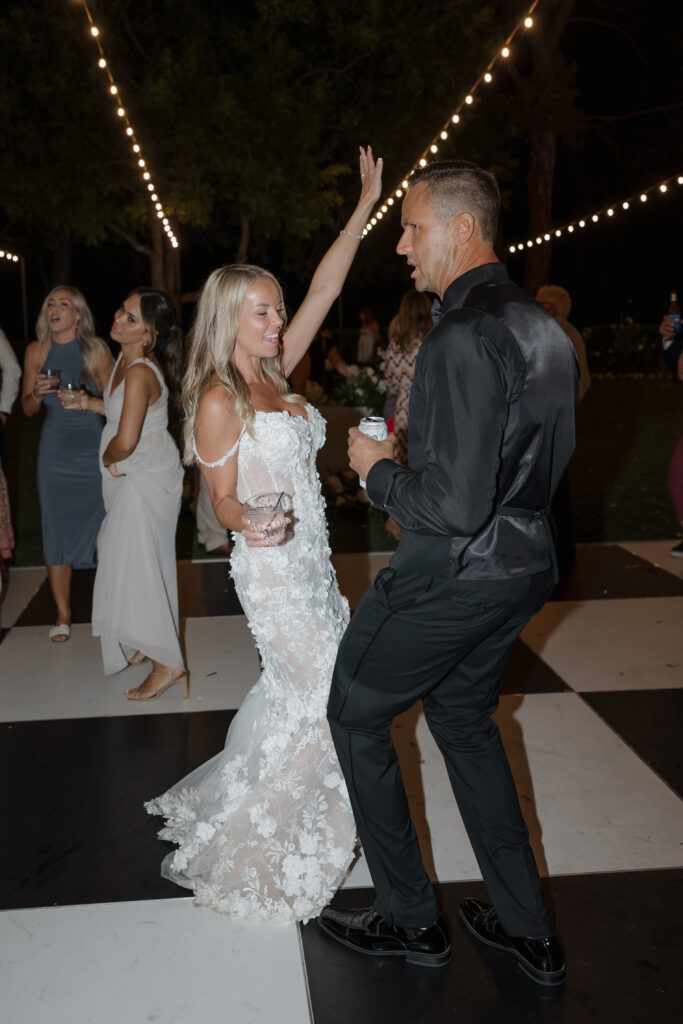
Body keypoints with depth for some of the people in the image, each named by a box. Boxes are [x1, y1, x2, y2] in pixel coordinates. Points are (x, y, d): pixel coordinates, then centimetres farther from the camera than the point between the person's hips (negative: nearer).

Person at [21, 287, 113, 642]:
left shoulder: (96, 349, -2)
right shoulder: (36, 351, 5)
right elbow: (28, 409, 10)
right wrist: (36, 393, -10)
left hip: (93, 449, -2)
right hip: (54, 450, 2)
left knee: (100, 525, -4)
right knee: (55, 529, 3)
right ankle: (63, 614, 15)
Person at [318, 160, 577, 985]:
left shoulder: (463, 337, -23)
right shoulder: (543, 326, 8)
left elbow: (456, 506, -28)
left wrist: (378, 469, -10)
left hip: (453, 575, -9)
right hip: (526, 563, 9)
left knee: (355, 714, 11)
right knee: (464, 717, 24)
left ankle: (409, 920, 25)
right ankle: (527, 929, 32)